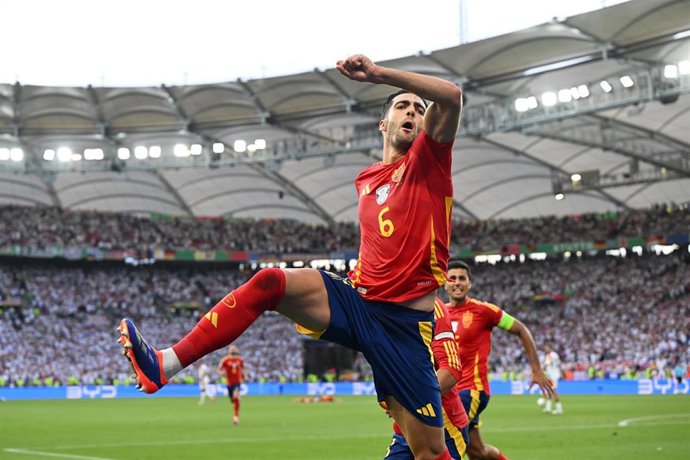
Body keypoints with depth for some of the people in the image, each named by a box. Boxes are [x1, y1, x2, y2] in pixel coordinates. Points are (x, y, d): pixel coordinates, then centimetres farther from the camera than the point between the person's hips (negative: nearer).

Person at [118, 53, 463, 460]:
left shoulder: (427, 160, 2)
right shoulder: (366, 179, 18)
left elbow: (452, 96, -16)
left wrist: (377, 73, -20)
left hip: (405, 323, -4)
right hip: (358, 301, 4)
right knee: (270, 282, -21)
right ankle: (164, 365, -27)